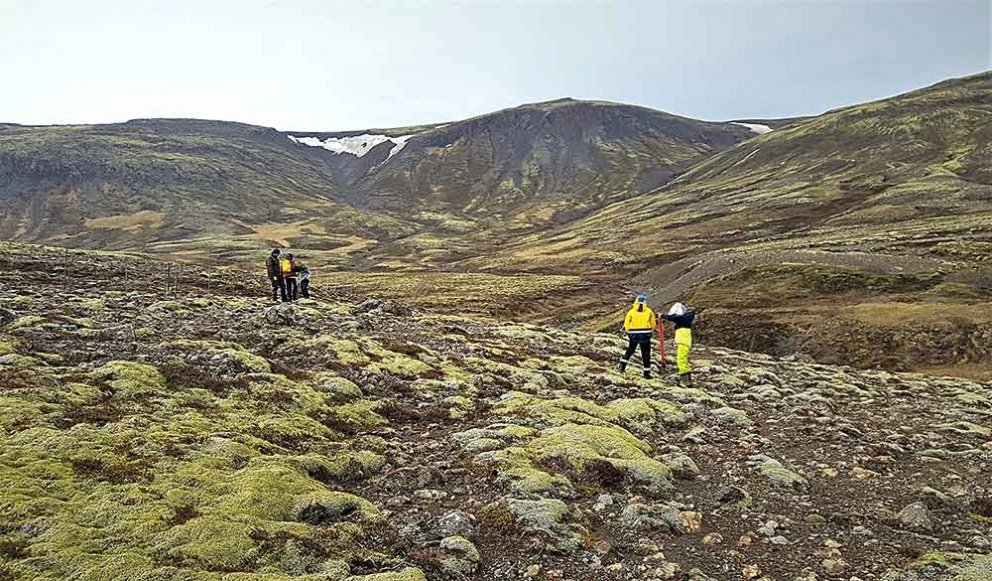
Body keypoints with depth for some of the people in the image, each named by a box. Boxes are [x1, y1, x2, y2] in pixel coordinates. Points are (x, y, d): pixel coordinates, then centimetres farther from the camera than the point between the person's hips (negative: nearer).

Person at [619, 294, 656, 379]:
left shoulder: (631, 312, -2)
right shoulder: (649, 311, 0)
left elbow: (626, 325, -2)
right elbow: (653, 324, 2)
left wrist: (629, 333, 13)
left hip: (633, 335, 1)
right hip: (646, 335, -1)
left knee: (630, 350, 22)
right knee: (646, 354, 6)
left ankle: (622, 366, 20)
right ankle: (647, 373, 6)